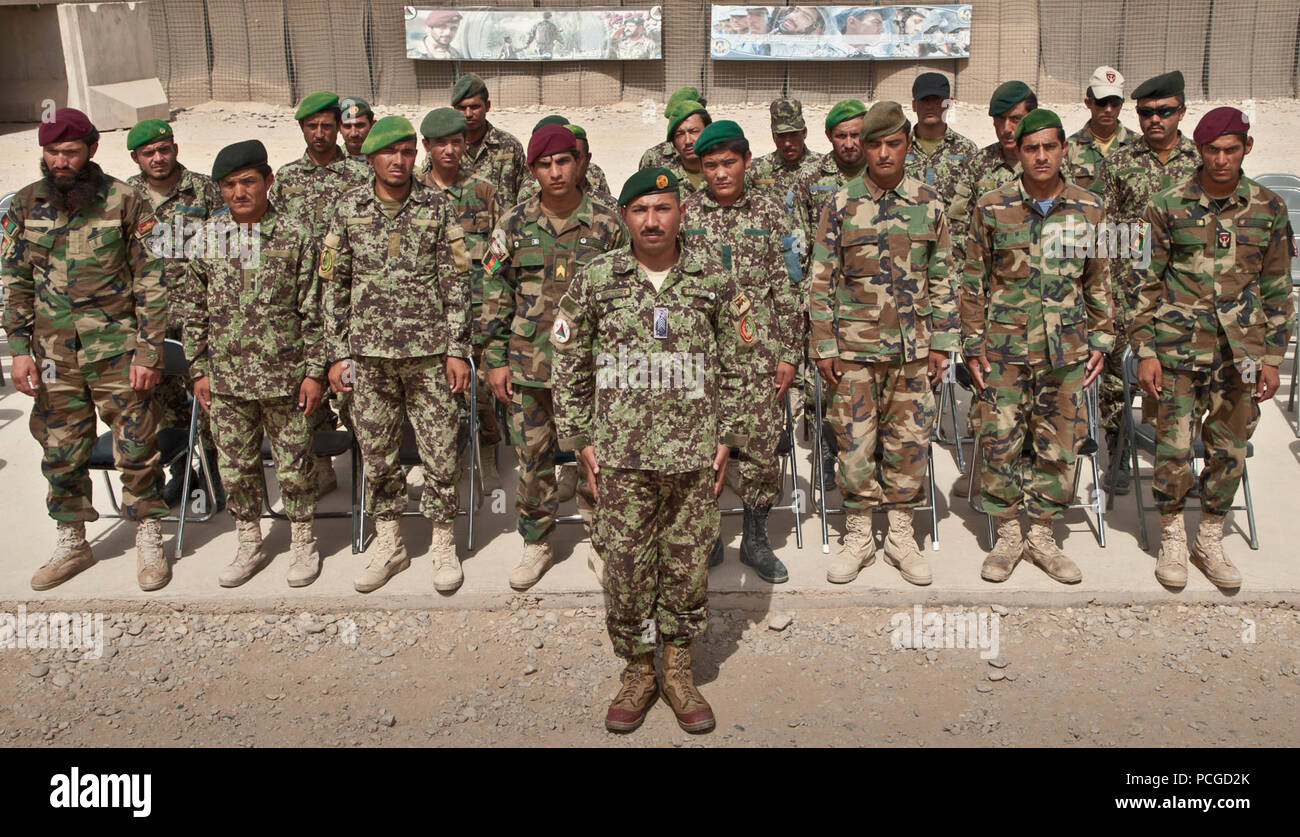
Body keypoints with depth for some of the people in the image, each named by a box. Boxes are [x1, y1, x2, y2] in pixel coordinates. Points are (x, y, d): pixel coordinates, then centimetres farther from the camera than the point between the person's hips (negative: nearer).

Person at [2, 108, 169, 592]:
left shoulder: (125, 202, -6)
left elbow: (152, 282, -5)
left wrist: (149, 352, -9)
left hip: (117, 352, -3)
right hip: (53, 357, 4)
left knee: (137, 450, 3)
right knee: (60, 456, 12)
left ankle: (149, 541, 20)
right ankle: (71, 544, 28)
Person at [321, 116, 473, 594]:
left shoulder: (437, 208, 0)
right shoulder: (349, 209, 4)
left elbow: (456, 283, 0)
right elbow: (334, 285, 7)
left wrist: (457, 350, -5)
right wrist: (337, 353, 2)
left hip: (430, 351, -1)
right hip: (369, 354, 2)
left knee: (441, 453, 1)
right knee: (376, 454, 9)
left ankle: (443, 545, 18)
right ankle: (388, 546, 25)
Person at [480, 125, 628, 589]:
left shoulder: (607, 223, 0)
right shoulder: (513, 225, 3)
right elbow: (495, 294, 6)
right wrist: (495, 359, 1)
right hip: (528, 364, 1)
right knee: (533, 456, 9)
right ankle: (536, 542, 26)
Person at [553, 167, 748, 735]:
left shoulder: (713, 282, 4)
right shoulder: (595, 281, 1)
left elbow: (731, 369, 10)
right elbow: (569, 367, 5)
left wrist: (726, 437, 5)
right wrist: (580, 440, 2)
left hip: (694, 455, 1)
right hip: (622, 456, -1)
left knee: (688, 566, 9)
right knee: (626, 567, 6)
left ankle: (678, 669, 27)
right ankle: (638, 673, 25)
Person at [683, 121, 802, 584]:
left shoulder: (770, 214, 4)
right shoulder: (683, 214, 4)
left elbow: (789, 290, 5)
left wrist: (790, 353, 1)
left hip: (758, 352, 0)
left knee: (763, 446, 2)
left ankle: (756, 539, 20)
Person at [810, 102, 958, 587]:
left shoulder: (929, 205, 5)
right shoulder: (841, 206, 0)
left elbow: (942, 280, 9)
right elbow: (821, 281, 0)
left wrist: (941, 343, 4)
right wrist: (824, 347, -5)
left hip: (912, 348, 2)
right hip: (854, 348, -1)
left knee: (910, 442, 7)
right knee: (855, 442, 2)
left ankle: (901, 536, 22)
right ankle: (858, 538, 17)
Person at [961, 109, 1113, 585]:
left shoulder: (1088, 210, 5)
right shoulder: (991, 208, 0)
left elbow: (1099, 281, 12)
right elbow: (974, 281, 3)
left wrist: (1100, 340, 8)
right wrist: (973, 343, -1)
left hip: (1066, 349, 2)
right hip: (1005, 347, -2)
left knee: (1060, 445, 6)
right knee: (1001, 441, 0)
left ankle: (1042, 535, 20)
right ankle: (1008, 534, 15)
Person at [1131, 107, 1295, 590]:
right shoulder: (1169, 206, -2)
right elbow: (1147, 282, 1)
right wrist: (1145, 351, -4)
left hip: (1240, 350, 2)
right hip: (1179, 347, -2)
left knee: (1229, 450, 8)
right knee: (1174, 446, -2)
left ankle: (1210, 539, 26)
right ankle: (1172, 537, 19)